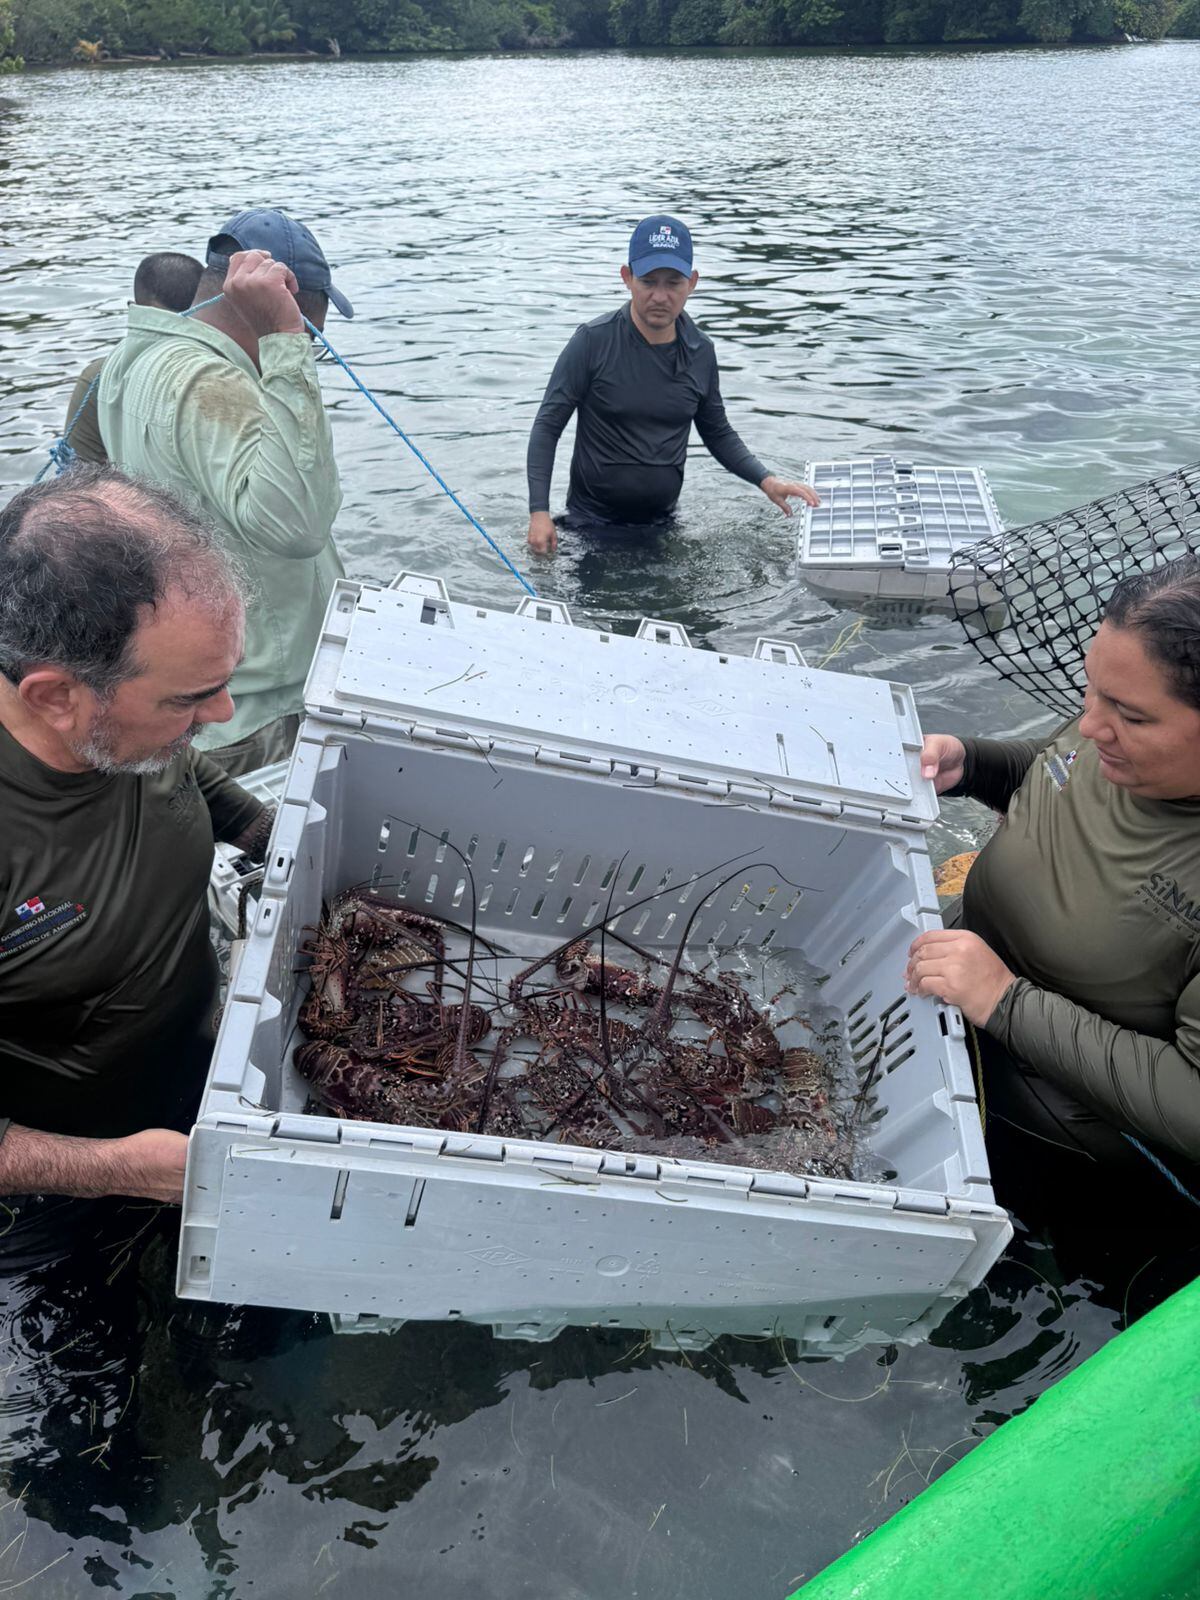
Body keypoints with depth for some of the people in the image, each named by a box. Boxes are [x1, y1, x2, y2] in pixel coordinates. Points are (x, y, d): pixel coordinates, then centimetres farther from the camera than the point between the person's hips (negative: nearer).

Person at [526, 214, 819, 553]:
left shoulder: (700, 352, 0)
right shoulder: (593, 341, -12)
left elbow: (718, 433, 12)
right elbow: (548, 426, -10)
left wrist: (766, 480, -3)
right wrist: (539, 511, -19)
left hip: (662, 522, 4)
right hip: (593, 522, -3)